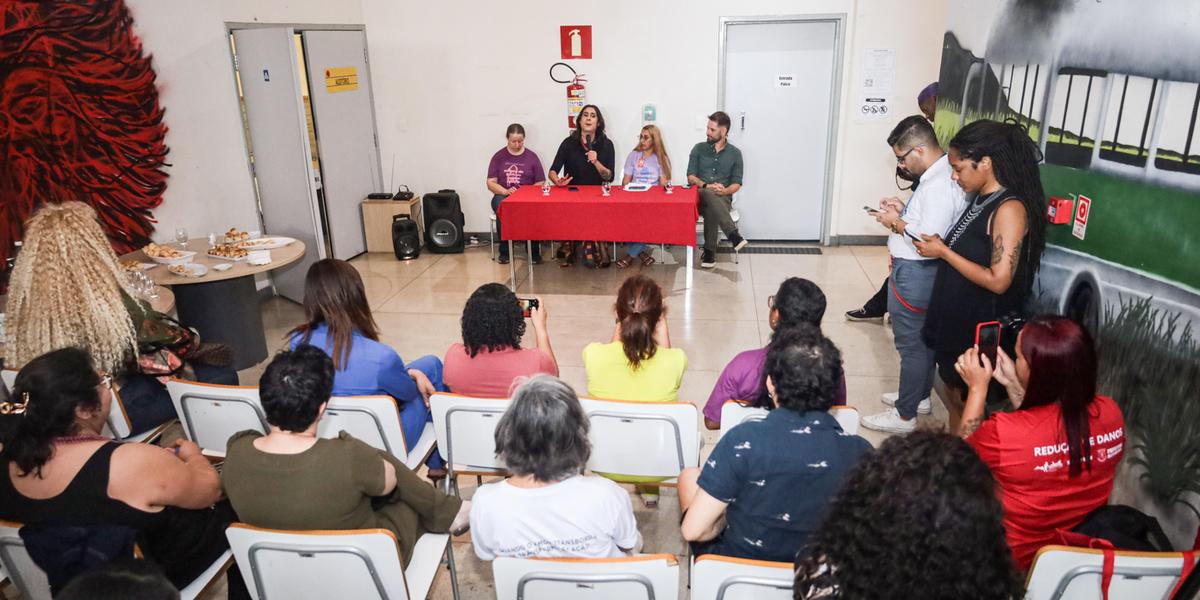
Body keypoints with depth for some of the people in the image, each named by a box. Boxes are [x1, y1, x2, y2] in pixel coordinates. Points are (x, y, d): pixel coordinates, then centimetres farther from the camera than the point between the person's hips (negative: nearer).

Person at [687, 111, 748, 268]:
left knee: (711, 208, -38)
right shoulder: (698, 148, 9)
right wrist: (707, 186, -18)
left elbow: (737, 184, 4)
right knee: (710, 195, -39)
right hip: (700, 196, 0)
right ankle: (733, 235, -46)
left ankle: (709, 252, -33)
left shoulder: (735, 153, 8)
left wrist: (724, 191, -19)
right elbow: (690, 177, 2)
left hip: (723, 199, 0)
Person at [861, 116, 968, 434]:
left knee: (911, 344, 2)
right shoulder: (942, 171, 6)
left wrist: (896, 223, -16)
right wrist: (904, 209, 4)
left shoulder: (939, 184, -25)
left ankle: (904, 415, 15)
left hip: (914, 274, -10)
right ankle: (920, 396, 39)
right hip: (918, 272, 10)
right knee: (923, 340, 22)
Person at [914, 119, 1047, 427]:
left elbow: (998, 281, -25)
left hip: (981, 328, -8)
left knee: (965, 400, 7)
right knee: (951, 390, 20)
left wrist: (943, 252, -19)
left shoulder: (1010, 209, -21)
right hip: (956, 317, 8)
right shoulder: (980, 197, 6)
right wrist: (939, 244, 1)